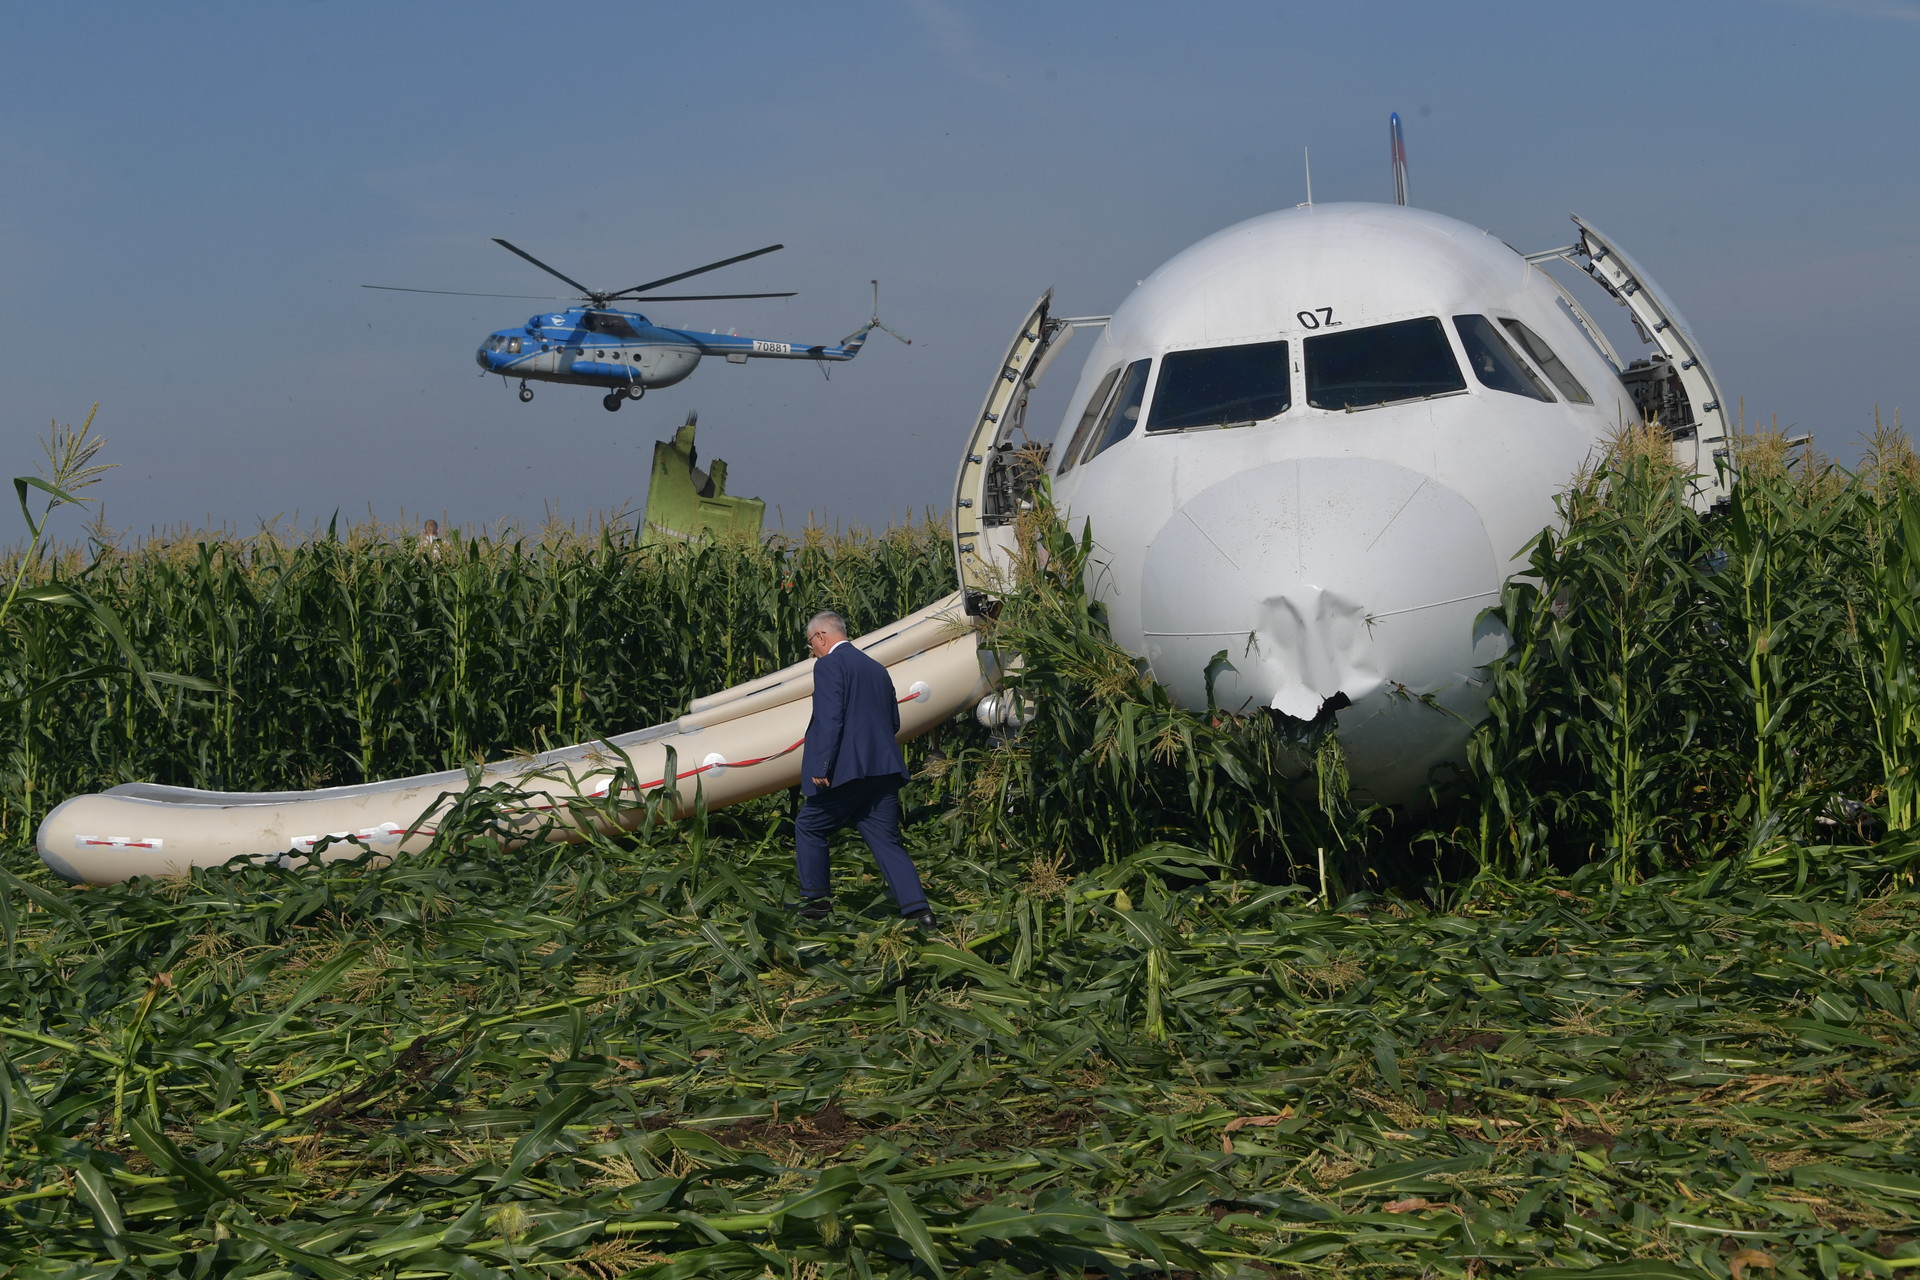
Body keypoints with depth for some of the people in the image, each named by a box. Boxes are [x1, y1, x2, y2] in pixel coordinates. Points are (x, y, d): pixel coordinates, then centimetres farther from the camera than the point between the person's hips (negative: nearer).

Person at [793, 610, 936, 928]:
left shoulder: (829, 665, -5)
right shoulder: (877, 669, 20)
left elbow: (830, 719, -16)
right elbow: (894, 722, 23)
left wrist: (820, 768, -17)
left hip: (847, 771, -7)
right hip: (884, 770, 7)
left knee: (809, 828, 12)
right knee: (887, 842, 5)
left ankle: (817, 899, 16)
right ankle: (918, 908, -8)